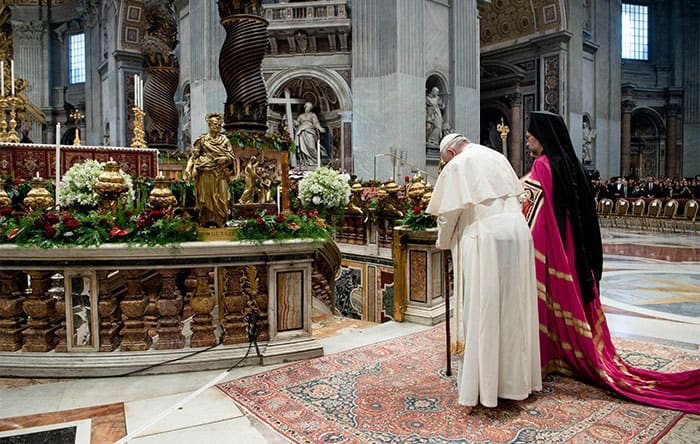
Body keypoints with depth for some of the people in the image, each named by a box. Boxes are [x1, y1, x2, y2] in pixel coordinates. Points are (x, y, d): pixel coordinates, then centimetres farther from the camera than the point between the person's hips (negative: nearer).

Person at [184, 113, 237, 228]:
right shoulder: (202, 139, 6)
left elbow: (231, 156, 7)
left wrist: (224, 159, -12)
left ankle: (219, 221, 0)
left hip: (220, 174, 1)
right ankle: (206, 221, 4)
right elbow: (194, 155, 5)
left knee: (220, 196, -4)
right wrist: (189, 169, -5)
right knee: (206, 196, -1)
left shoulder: (224, 139, 10)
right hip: (206, 174, -1)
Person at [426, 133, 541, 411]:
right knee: (515, 309, 13)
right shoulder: (497, 157, 19)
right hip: (517, 234, 6)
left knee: (481, 312, -2)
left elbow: (449, 213, -3)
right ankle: (517, 379, 25)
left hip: (484, 239, -6)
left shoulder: (456, 166, 0)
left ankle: (476, 390, 4)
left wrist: (443, 243, 13)